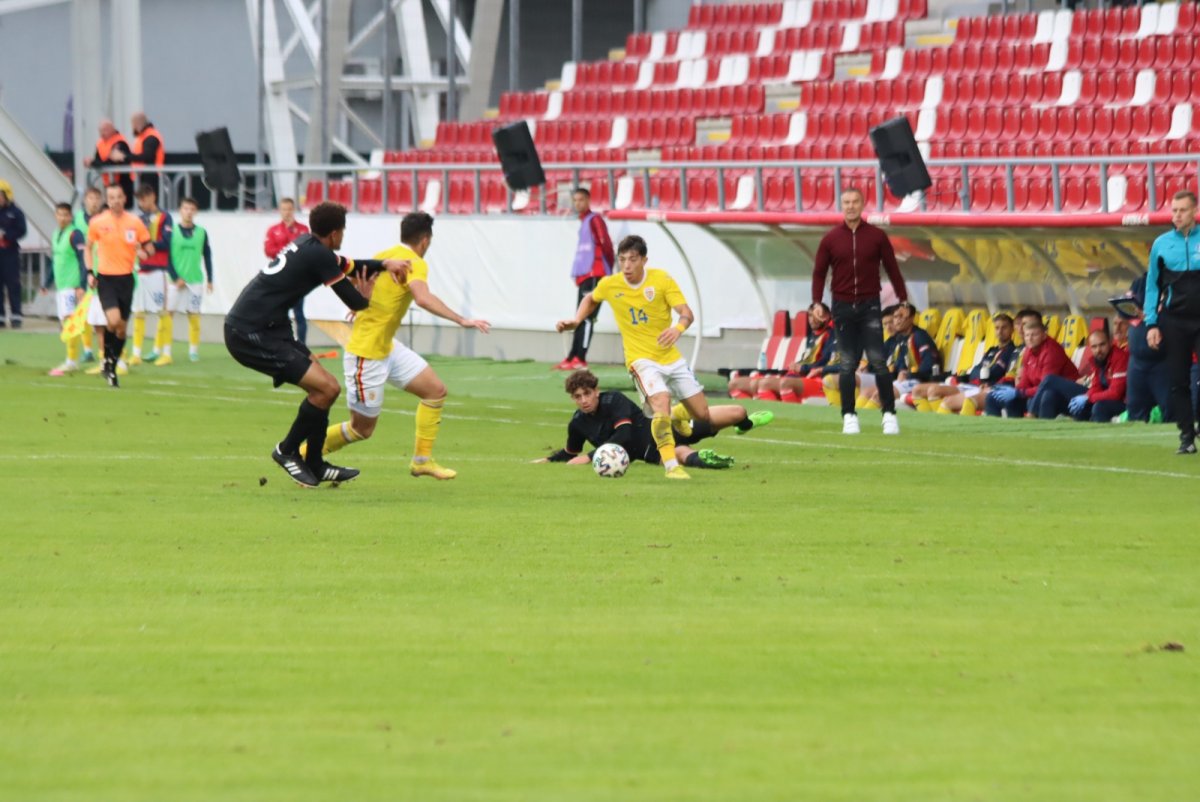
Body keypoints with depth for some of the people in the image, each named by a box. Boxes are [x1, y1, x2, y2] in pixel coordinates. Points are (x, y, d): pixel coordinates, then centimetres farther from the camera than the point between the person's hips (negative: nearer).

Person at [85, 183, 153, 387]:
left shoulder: (134, 222, 0)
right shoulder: (97, 222, -2)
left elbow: (150, 248, 7)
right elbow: (88, 247, 12)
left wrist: (144, 252, -17)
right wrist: (90, 272, 2)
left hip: (126, 278, 2)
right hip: (105, 278, -2)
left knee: (121, 328, 6)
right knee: (113, 320, -21)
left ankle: (111, 369, 22)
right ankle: (107, 360, 1)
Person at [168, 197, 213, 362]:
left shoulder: (201, 232, 5)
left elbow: (207, 257, 10)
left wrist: (209, 280, 7)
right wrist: (176, 278, -8)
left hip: (195, 280, 1)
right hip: (174, 279, -1)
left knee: (194, 316, 2)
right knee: (168, 314, -6)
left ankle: (193, 350, 11)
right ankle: (166, 351, -2)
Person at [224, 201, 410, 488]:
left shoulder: (306, 244, 13)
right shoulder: (319, 255, -16)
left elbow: (346, 266, 28)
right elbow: (355, 302, -11)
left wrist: (385, 264, 13)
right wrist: (365, 296, 13)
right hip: (251, 335, -10)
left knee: (324, 386, 15)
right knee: (327, 388, -14)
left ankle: (315, 466, 21)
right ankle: (288, 451, 4)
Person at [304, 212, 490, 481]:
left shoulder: (383, 256, 5)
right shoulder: (415, 263, -19)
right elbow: (423, 298, -38)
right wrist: (461, 320, -40)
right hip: (367, 354, -9)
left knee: (435, 390, 8)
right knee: (362, 428, 2)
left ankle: (422, 459, 14)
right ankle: (303, 455, 16)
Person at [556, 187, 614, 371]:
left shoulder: (594, 220, -7)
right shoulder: (583, 221, 19)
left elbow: (606, 245, -13)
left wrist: (608, 270, -9)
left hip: (594, 274, -9)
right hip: (583, 277, 9)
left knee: (586, 318, -11)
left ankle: (580, 359, -15)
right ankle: (573, 358, 10)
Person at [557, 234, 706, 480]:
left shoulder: (661, 280, -12)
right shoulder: (609, 285, -8)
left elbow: (686, 313, -19)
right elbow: (591, 299, 17)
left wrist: (678, 328, -41)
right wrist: (576, 320, 1)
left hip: (671, 358, 2)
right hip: (642, 360, -2)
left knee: (703, 416, 6)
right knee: (661, 403, -30)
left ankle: (675, 418, 40)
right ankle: (671, 466, -27)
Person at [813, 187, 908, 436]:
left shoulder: (877, 236, 1)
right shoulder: (831, 240, 4)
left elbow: (892, 268, 5)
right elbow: (819, 273, 8)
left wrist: (903, 301, 2)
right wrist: (817, 302, -4)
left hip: (869, 306, -1)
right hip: (843, 308, 1)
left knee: (878, 361, -9)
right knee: (846, 365, 1)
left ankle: (889, 414, -5)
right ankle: (849, 416, 7)